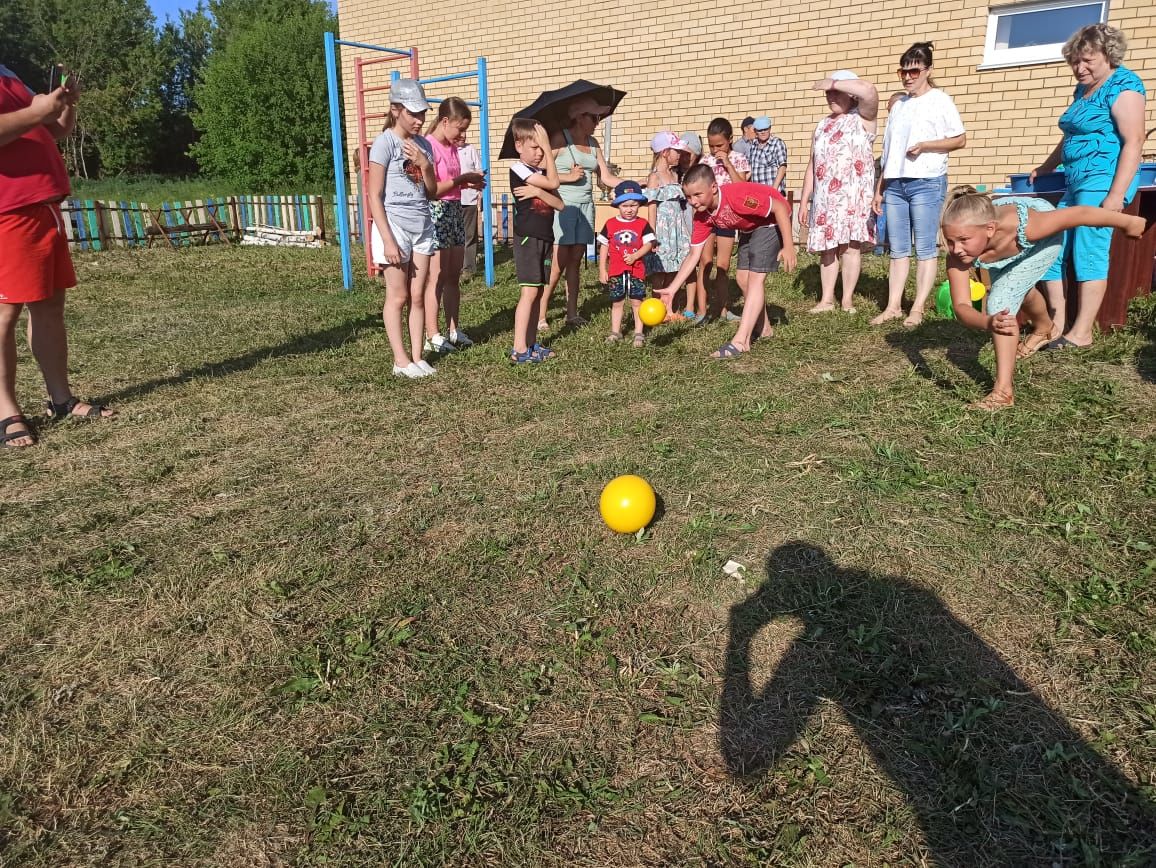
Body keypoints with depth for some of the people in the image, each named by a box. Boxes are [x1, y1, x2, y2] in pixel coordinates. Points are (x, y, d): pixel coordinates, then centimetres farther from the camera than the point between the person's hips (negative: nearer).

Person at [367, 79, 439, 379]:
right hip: (394, 226, -6)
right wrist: (388, 240, -16)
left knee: (418, 296, 7)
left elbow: (432, 192, 13)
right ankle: (401, 361, 6)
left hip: (422, 227, 6)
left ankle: (417, 357, 14)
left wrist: (424, 164, -5)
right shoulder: (384, 143, -8)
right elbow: (375, 197, -10)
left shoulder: (423, 145, 10)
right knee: (398, 297, -1)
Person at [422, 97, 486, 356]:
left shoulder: (452, 147, 13)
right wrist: (461, 180, -15)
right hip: (436, 213, -8)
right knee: (436, 278, -5)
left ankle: (453, 330, 19)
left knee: (453, 276, 11)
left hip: (455, 211, 8)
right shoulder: (428, 146, -13)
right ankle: (432, 336, 2)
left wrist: (468, 182, 4)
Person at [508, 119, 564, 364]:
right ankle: (519, 349, -12)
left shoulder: (542, 171, 15)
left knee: (537, 292, 8)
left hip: (545, 237, 8)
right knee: (529, 292, -13)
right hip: (527, 237, -8)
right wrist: (548, 148, -10)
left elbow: (559, 204, 5)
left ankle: (531, 343, 14)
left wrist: (540, 192, -14)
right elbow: (553, 183, -17)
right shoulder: (518, 169, -8)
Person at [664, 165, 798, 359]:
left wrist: (788, 246, -30)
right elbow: (693, 256, -11)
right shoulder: (702, 216, -15)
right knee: (743, 279, 10)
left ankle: (741, 341, -19)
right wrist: (671, 290, -17)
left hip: (773, 222, -8)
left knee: (755, 278, -16)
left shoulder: (736, 195, -37)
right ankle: (764, 328, 29)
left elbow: (780, 207, -29)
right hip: (750, 227, 8)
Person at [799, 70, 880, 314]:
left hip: (854, 195, -5)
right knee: (827, 246, 5)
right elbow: (812, 166, 18)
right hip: (824, 197, 5)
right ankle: (827, 299, 11)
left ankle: (848, 299, 2)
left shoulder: (862, 118, 0)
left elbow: (869, 90, -23)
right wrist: (804, 201, 12)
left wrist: (833, 83, -13)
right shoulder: (823, 125, 18)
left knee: (851, 245, -5)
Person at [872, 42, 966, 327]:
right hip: (895, 184, 6)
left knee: (925, 249, -4)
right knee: (898, 249, 5)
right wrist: (879, 189, 15)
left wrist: (925, 145, -14)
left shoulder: (939, 100, 2)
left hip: (927, 183, -5)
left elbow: (960, 140, 0)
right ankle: (893, 306, 7)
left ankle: (918, 308, -2)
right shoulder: (898, 105, 18)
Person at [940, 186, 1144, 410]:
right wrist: (988, 323, -67)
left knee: (1001, 300, -24)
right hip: (1009, 248, 4)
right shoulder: (957, 255, -42)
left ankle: (1004, 391, -19)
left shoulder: (1023, 227, -48)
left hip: (1042, 238, -4)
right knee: (1018, 290, 31)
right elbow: (961, 306, -46)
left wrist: (1128, 222, -17)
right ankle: (1044, 328, 67)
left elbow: (1079, 213, -32)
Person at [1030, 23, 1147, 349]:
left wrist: (1116, 194, -23)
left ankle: (1081, 333, -12)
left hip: (1103, 179, -9)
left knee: (1089, 252, -14)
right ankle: (1057, 324, 7)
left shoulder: (1122, 85, -8)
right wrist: (1045, 167, 43)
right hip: (1077, 183, 9)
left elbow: (1133, 141, -15)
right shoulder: (1084, 88, 18)